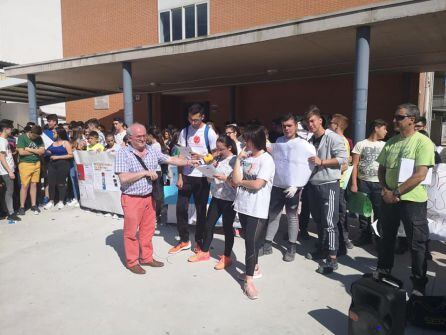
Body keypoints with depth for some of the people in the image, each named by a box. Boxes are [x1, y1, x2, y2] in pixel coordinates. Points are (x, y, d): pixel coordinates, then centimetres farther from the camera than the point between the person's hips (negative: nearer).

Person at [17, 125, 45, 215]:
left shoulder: (39, 139, 6)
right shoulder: (22, 137, -6)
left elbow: (42, 151, -3)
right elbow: (21, 152, -14)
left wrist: (30, 149, -11)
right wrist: (36, 151, -7)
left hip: (36, 164, 4)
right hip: (25, 164, -4)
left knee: (34, 185, 8)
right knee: (25, 186, -2)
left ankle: (33, 205, 16)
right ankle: (22, 207, 8)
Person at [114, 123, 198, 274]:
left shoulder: (152, 151, 5)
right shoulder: (123, 153, -11)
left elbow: (170, 160, 6)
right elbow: (123, 178, -19)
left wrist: (189, 162, -4)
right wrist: (145, 172, -18)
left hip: (149, 197, 5)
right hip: (132, 199, -5)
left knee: (148, 229, 16)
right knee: (131, 231, 7)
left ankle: (146, 258, 32)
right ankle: (132, 262, 23)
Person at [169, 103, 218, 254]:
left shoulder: (209, 133, -6)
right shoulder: (184, 132, 3)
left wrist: (201, 156, -19)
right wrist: (179, 176, -1)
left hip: (202, 177, -2)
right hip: (186, 175, 3)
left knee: (201, 210, 8)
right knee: (181, 208, 5)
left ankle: (199, 242, 26)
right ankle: (184, 241, 23)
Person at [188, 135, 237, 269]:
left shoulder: (235, 161, -11)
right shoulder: (218, 159, 7)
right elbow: (211, 178, 12)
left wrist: (225, 178, -28)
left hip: (229, 200, -6)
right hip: (216, 197, 6)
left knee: (227, 228, 6)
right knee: (208, 225, 13)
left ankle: (227, 257, 21)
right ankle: (204, 252, 30)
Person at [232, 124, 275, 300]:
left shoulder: (266, 159, -10)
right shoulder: (246, 157, 6)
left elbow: (257, 184, -19)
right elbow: (236, 180, -4)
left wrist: (241, 181, -3)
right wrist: (238, 158, -4)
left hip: (257, 209, -6)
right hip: (243, 205, 6)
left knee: (251, 242, -6)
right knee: (250, 240, 18)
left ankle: (249, 281, 4)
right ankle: (254, 268, 36)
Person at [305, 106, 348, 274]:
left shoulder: (333, 137, -8)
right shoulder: (310, 141, 14)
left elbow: (342, 158, -15)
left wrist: (322, 162, -21)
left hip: (329, 185, -7)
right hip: (313, 185, 8)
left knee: (329, 222, -7)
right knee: (318, 221, 17)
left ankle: (332, 259, -1)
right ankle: (322, 249, 31)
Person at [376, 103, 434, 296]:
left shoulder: (423, 142, -10)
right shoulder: (391, 142, 8)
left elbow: (420, 175, -18)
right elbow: (381, 169, 12)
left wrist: (396, 192, -17)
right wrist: (386, 190, -5)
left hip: (412, 201, -6)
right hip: (389, 199, 6)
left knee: (417, 245, 5)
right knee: (386, 239, 17)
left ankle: (419, 287, 20)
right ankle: (382, 274, 34)